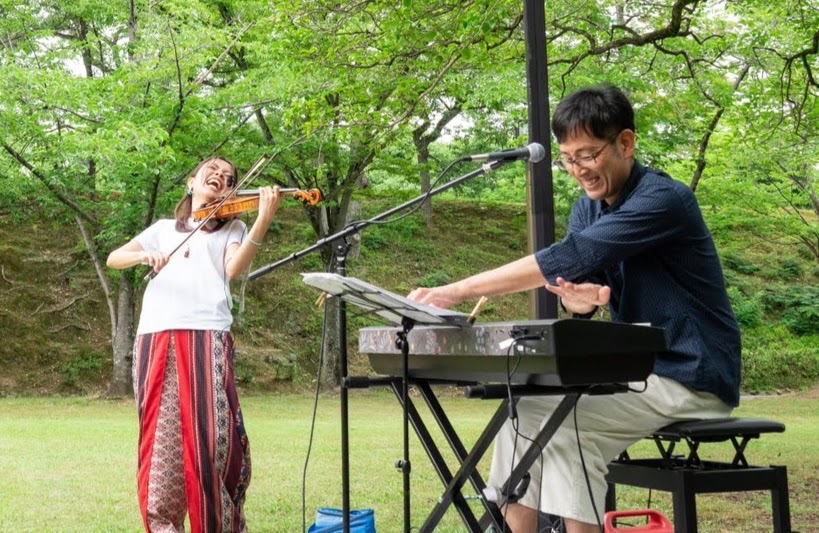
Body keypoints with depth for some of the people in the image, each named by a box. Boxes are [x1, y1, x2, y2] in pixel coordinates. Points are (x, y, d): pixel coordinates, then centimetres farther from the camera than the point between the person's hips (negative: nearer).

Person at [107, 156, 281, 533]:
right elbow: (113, 259, 18)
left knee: (212, 434, -10)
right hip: (157, 336, 2)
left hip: (207, 336, -2)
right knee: (161, 434, -2)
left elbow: (234, 268, -3)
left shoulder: (231, 228, 19)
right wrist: (146, 255, -5)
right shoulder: (164, 228, 25)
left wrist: (264, 220, -17)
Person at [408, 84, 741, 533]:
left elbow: (567, 260, -28)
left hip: (691, 377, -8)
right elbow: (575, 292, -1)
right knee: (522, 411, -6)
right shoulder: (588, 208, 7)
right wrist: (578, 297, -28)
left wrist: (456, 292, -29)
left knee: (564, 424, -22)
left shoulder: (662, 199, -19)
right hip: (636, 370, 8)